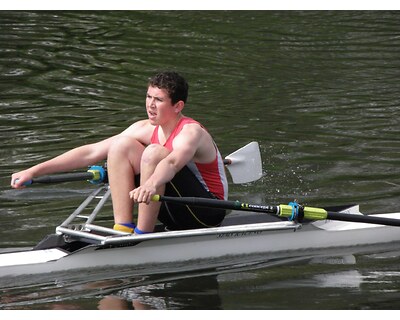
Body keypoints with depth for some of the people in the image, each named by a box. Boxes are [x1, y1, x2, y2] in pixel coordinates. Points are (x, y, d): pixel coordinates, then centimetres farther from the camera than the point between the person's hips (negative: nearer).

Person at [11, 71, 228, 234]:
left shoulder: (191, 132, -20)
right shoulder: (146, 129, 1)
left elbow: (172, 162, -45)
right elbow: (91, 152, -2)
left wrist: (152, 184, -67)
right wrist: (34, 171, -6)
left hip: (208, 212, -7)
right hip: (174, 214, 7)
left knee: (154, 153, -29)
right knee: (122, 145, -5)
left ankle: (142, 235, -23)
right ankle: (123, 229, -13)